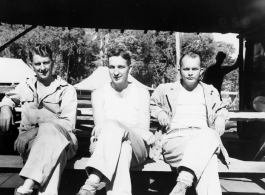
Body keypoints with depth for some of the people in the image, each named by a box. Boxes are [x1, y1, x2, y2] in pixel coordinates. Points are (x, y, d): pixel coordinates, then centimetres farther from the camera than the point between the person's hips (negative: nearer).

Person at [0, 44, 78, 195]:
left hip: (62, 139, -1)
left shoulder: (67, 90, 6)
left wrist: (37, 130, -17)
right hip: (30, 143, 2)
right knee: (54, 149, -36)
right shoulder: (25, 86, 17)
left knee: (51, 130, -39)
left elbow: (69, 124, -4)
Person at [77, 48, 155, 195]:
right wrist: (137, 132, -18)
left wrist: (111, 125, -18)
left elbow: (144, 129, 0)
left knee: (111, 127, -35)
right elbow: (100, 126, -5)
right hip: (102, 146, 0)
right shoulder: (99, 93, 13)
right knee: (121, 147, -37)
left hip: (135, 149, 0)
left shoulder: (142, 93, 14)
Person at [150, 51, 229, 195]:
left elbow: (221, 109, 39)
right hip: (175, 138, -1)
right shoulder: (165, 89, 20)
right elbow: (150, 105, 31)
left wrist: (220, 118, 14)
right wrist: (159, 112, 6)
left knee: (209, 134, -42)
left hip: (205, 138, 2)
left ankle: (183, 183, -55)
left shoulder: (210, 91, 26)